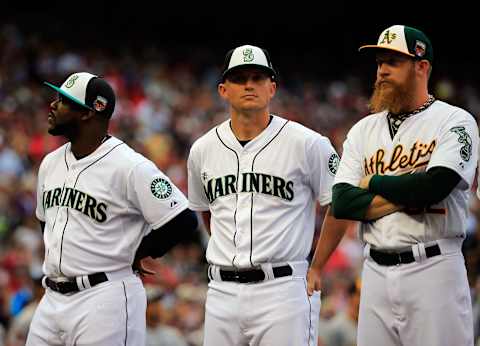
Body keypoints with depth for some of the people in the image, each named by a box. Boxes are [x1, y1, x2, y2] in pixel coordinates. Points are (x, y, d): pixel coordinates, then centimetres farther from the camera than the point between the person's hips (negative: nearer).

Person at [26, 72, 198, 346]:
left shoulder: (129, 166, -13)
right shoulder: (51, 163, 12)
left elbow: (182, 220, -15)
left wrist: (135, 255, -6)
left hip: (105, 300, -8)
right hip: (52, 300, 8)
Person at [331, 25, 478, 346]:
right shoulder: (364, 130, 14)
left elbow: (433, 186, -18)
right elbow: (341, 203, 3)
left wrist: (373, 182, -2)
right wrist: (407, 197, -9)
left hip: (433, 269, -5)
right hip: (376, 271, 5)